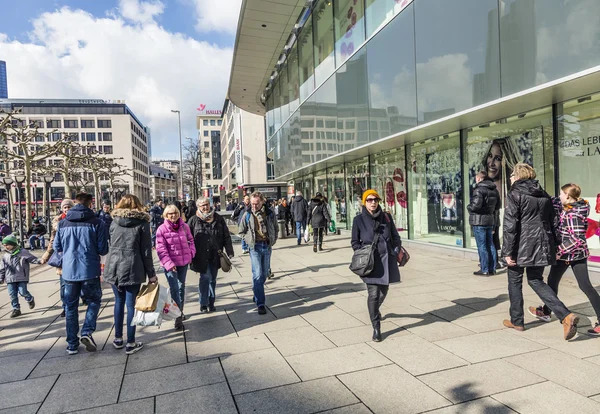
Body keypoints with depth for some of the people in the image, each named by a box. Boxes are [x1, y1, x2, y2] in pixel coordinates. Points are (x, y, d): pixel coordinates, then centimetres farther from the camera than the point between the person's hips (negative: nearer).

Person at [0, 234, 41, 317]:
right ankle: (16, 309, 14)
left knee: (23, 292, -8)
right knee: (12, 294, 4)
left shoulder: (22, 252, -3)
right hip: (10, 279, 4)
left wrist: (39, 261, -26)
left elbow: (31, 258, -9)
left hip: (21, 277, -4)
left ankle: (30, 300, 23)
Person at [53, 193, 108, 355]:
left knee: (71, 306, 14)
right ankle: (87, 332, -1)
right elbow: (103, 250, -7)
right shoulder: (97, 222, -9)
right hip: (90, 270, -3)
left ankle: (72, 344, 19)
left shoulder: (63, 223, 1)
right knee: (94, 301, 17)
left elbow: (57, 247, 9)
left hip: (69, 271, 3)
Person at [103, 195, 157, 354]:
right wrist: (151, 273, 1)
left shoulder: (114, 222, 8)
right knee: (131, 305, 3)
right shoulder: (142, 223, -3)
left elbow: (111, 245, 13)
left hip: (113, 267, 4)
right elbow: (146, 251, -4)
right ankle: (130, 343, 11)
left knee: (119, 302, 17)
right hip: (132, 268, -4)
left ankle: (118, 339, 27)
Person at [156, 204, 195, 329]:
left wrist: (192, 252, 0)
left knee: (181, 287, 17)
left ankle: (180, 311, 34)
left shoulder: (184, 226, 1)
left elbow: (190, 240, 15)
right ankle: (178, 316, -2)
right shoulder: (162, 229, -10)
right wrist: (169, 263, -20)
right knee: (174, 289, -9)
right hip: (170, 264, -4)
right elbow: (161, 249, -12)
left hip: (184, 262, 4)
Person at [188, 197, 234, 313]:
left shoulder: (219, 219, 5)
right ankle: (203, 304, 11)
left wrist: (230, 252, 1)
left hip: (215, 256, 3)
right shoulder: (193, 221, -1)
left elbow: (226, 236, 6)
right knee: (205, 278, -4)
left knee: (212, 279, 12)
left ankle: (211, 303, 25)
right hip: (201, 256, -3)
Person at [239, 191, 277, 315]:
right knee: (258, 275, -10)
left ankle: (257, 295, 35)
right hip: (255, 247, -3)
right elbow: (242, 231, 9)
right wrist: (250, 240, -3)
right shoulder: (247, 215, -1)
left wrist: (273, 240, 6)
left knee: (264, 274, 12)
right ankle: (260, 304, -6)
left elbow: (275, 229, 15)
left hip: (267, 247, 3)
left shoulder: (270, 213, 2)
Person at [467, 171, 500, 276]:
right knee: (490, 244, 13)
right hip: (490, 220, 8)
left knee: (481, 246, -3)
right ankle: (492, 269, 19)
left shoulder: (479, 189, -15)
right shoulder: (495, 190, 14)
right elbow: (497, 207, 18)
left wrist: (468, 207, -4)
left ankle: (484, 270, 1)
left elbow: (476, 205, -23)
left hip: (479, 221, -8)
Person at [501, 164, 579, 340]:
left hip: (522, 246, -6)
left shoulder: (514, 195, -10)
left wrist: (508, 251, -13)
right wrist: (553, 247, 19)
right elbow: (552, 222, 14)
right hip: (542, 245, 7)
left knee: (514, 281, 10)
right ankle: (566, 316, 0)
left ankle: (516, 321, 20)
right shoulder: (544, 195, 12)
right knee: (536, 280, 16)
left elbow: (510, 225, -15)